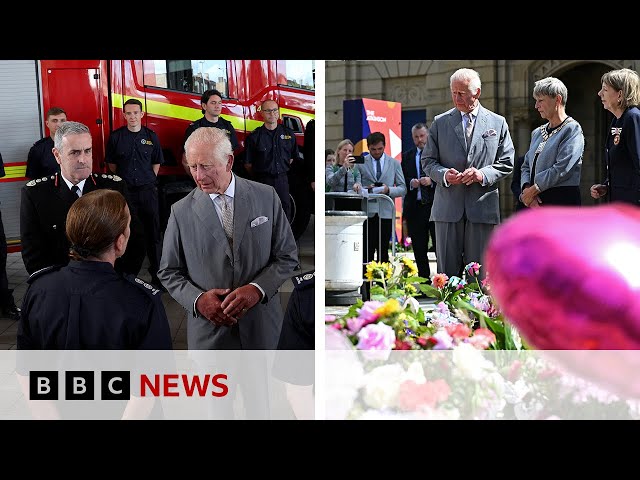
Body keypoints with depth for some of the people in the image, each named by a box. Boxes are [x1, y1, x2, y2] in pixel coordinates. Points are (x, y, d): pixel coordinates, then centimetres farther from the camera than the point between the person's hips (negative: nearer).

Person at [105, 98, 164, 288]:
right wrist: (121, 181, 7)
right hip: (125, 192, -1)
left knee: (153, 232, 3)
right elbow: (111, 163, 9)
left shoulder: (151, 136, 5)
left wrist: (150, 180, 7)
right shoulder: (116, 136, 2)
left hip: (148, 190, 1)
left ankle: (156, 272, 11)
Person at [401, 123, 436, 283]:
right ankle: (424, 279, 16)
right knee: (419, 248, 8)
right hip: (415, 207, 3)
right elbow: (401, 180, 9)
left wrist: (432, 181, -17)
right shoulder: (406, 156, 12)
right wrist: (411, 183, -10)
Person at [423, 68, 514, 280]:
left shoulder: (497, 123, 9)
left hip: (483, 207, -1)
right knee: (447, 272, 4)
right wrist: (444, 174, -11)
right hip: (448, 207, 1)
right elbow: (427, 160, 10)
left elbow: (506, 163, 7)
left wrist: (483, 174, -11)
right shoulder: (440, 122, 10)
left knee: (480, 273, 3)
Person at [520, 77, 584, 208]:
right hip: (536, 202, 6)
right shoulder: (537, 133, 19)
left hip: (562, 200, -6)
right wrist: (526, 188, -4)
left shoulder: (572, 129, -4)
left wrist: (533, 190, -9)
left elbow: (561, 169, -14)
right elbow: (526, 166, 17)